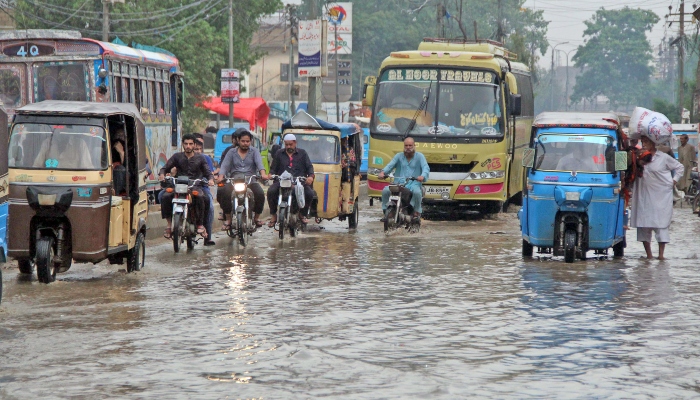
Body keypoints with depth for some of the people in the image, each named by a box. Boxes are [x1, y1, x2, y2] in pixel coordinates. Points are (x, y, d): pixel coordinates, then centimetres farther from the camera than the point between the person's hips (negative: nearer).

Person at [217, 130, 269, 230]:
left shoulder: (254, 151, 14)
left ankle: (257, 217, -2)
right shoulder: (231, 153, 17)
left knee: (260, 194, -28)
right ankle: (228, 219, -17)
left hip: (251, 180, 0)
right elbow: (224, 165, 3)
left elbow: (259, 162, -5)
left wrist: (263, 173, -26)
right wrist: (221, 176, -19)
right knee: (224, 193, -30)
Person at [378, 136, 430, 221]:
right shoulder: (399, 156, 17)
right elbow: (390, 165, 2)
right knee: (385, 190, -23)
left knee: (417, 192, -36)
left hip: (414, 183, -2)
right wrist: (383, 172, -20)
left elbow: (426, 168, -5)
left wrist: (423, 176, -29)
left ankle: (416, 213, -17)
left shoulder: (419, 156, 10)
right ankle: (386, 212, -10)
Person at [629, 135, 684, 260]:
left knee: (661, 224, -6)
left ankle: (661, 254, -5)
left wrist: (674, 180, 0)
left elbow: (679, 167, 9)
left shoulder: (663, 157, -2)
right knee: (643, 224, 1)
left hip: (661, 196, -4)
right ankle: (648, 254, 8)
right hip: (644, 197, 4)